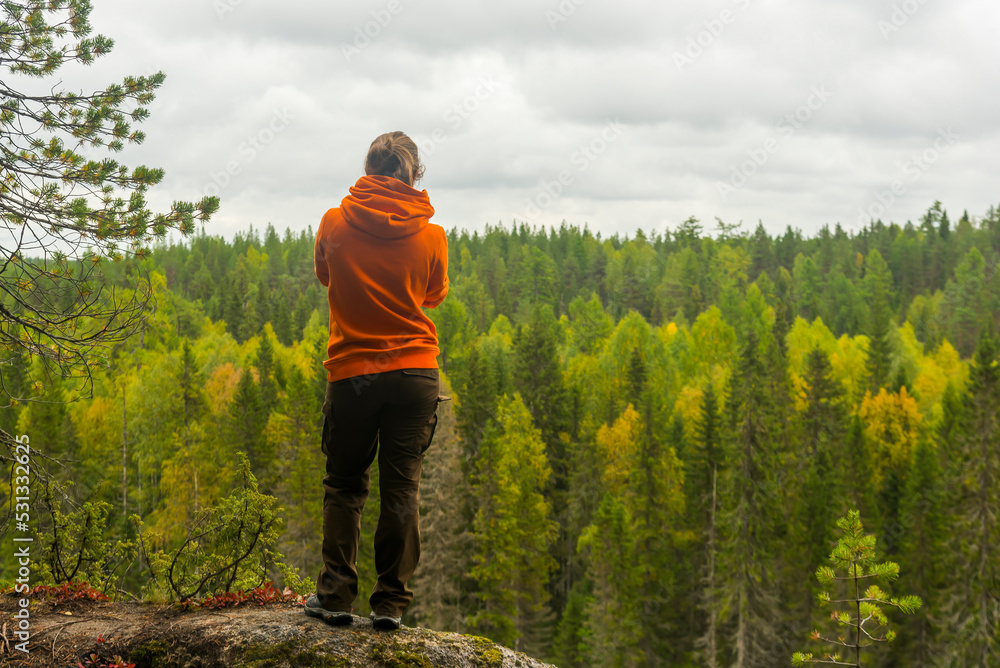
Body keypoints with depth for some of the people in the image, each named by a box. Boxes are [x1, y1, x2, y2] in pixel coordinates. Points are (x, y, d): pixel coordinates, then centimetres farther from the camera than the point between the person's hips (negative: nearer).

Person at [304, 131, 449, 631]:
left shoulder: (336, 224, -2)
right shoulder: (431, 235, -3)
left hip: (351, 372, 0)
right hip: (415, 372, 0)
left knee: (344, 486, 11)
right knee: (402, 487, 4)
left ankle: (335, 595, 9)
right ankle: (391, 600, 4)